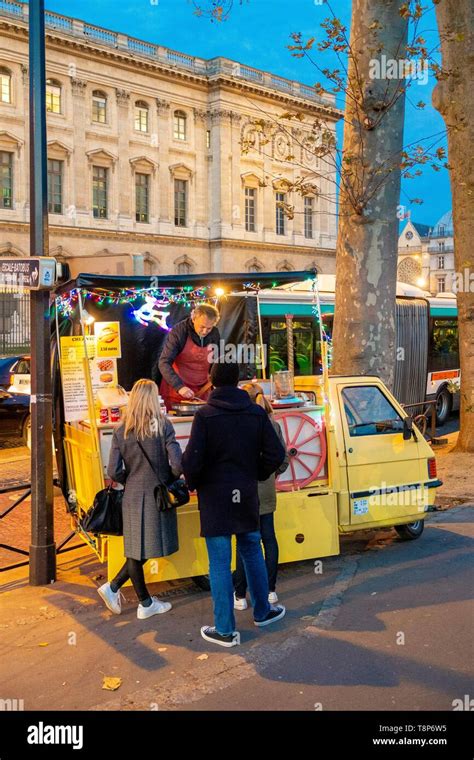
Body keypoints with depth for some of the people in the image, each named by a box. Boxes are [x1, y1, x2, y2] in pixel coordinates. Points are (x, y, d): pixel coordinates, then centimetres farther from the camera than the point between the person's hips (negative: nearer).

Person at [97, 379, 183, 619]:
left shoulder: (120, 431, 0)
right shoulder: (163, 425, -9)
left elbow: (114, 472, -2)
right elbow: (177, 464, -14)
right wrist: (169, 480, 5)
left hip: (132, 496, 3)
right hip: (157, 496, -3)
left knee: (138, 551, 16)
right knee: (140, 552, 7)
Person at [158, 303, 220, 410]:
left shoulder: (215, 334, -1)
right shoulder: (178, 332, -15)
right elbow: (164, 363, -20)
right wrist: (179, 387, -30)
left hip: (202, 390, 4)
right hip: (176, 390, -4)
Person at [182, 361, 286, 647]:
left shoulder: (205, 415, -13)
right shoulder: (257, 413, -1)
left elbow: (192, 461, -17)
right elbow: (276, 454, -3)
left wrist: (193, 484, 2)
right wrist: (256, 475, 12)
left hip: (215, 498, -4)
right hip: (246, 495, 4)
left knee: (220, 564, 4)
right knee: (252, 553, 20)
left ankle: (225, 630, 12)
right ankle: (262, 611, 34)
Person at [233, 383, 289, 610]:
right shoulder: (273, 425, 0)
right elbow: (283, 460, 4)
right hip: (266, 492, 5)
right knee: (269, 538, 14)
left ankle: (240, 595, 13)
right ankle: (270, 590, 23)